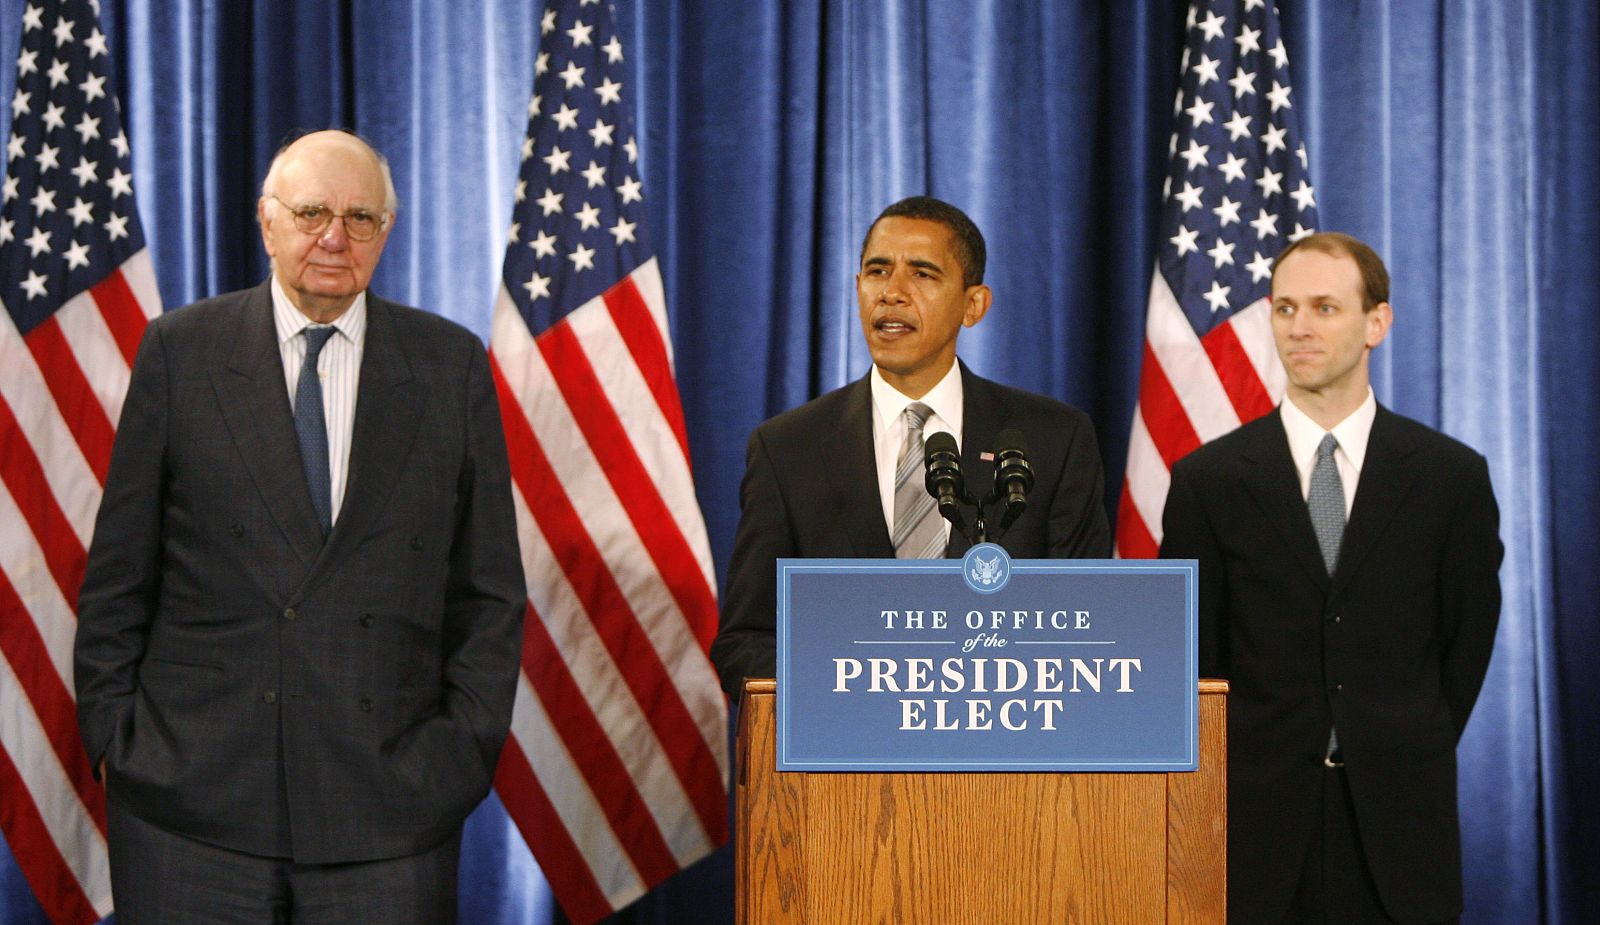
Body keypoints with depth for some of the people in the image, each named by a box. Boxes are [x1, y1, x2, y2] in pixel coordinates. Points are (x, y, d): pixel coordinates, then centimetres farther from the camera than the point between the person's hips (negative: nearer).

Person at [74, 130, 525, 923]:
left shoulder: (451, 365, 7)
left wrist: (468, 742, 1)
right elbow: (118, 574, 6)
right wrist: (112, 732, 1)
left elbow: (489, 587, 8)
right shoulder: (180, 351, 5)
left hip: (386, 796, 1)